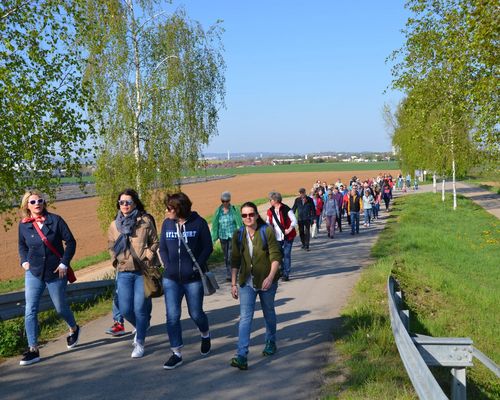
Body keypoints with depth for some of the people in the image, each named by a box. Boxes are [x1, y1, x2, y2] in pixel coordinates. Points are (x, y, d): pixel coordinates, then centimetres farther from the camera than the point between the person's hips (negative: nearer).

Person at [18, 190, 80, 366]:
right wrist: (24, 261, 2)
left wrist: (64, 263, -12)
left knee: (61, 308, 11)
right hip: (33, 272, 2)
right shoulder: (24, 224, 0)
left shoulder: (55, 220, -8)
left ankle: (74, 329, 41)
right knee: (30, 310, -7)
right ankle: (33, 349, 0)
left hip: (55, 272, -2)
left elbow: (70, 242, -6)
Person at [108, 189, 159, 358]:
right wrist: (116, 260, 4)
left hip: (143, 271, -3)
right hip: (124, 272, 3)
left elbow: (155, 242, 1)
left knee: (140, 308, -2)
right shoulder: (114, 225, 7)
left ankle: (139, 343, 16)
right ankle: (140, 327, 34)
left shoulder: (145, 221, -4)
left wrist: (147, 257, -9)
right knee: (125, 309, 1)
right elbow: (111, 246, 18)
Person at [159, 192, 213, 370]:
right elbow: (162, 248, 10)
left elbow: (208, 247, -4)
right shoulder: (167, 223, 3)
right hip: (171, 279, 3)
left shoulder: (199, 223, -7)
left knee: (195, 314, 10)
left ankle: (205, 335, 43)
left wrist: (196, 266, -13)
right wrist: (168, 266, -4)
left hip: (193, 279, -3)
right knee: (172, 316, -1)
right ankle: (176, 354, 11)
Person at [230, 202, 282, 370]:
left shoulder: (267, 231, -10)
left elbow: (276, 256, -12)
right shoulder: (238, 235, 0)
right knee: (245, 317, -9)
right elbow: (235, 261, 6)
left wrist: (271, 277, -24)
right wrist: (233, 283, 4)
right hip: (247, 282, 2)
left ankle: (271, 342, 42)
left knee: (269, 313, 17)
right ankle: (241, 356, -15)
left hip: (266, 281, -1)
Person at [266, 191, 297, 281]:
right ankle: (282, 271, 27)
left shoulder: (286, 209, -13)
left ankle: (286, 274, 3)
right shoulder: (270, 211, 5)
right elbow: (268, 222, 12)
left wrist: (289, 229, -19)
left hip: (287, 236, -6)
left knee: (286, 254, -3)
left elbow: (294, 221, -12)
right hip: (277, 237, 6)